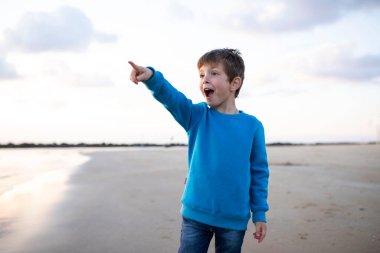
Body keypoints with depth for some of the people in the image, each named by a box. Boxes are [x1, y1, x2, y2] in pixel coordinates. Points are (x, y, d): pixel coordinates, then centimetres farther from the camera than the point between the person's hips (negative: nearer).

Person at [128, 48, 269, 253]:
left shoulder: (252, 126, -2)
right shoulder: (197, 116, -1)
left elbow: (259, 172, 4)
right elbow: (170, 97, -21)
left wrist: (259, 213, 5)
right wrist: (151, 77, -41)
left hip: (234, 220, 0)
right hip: (195, 214, 0)